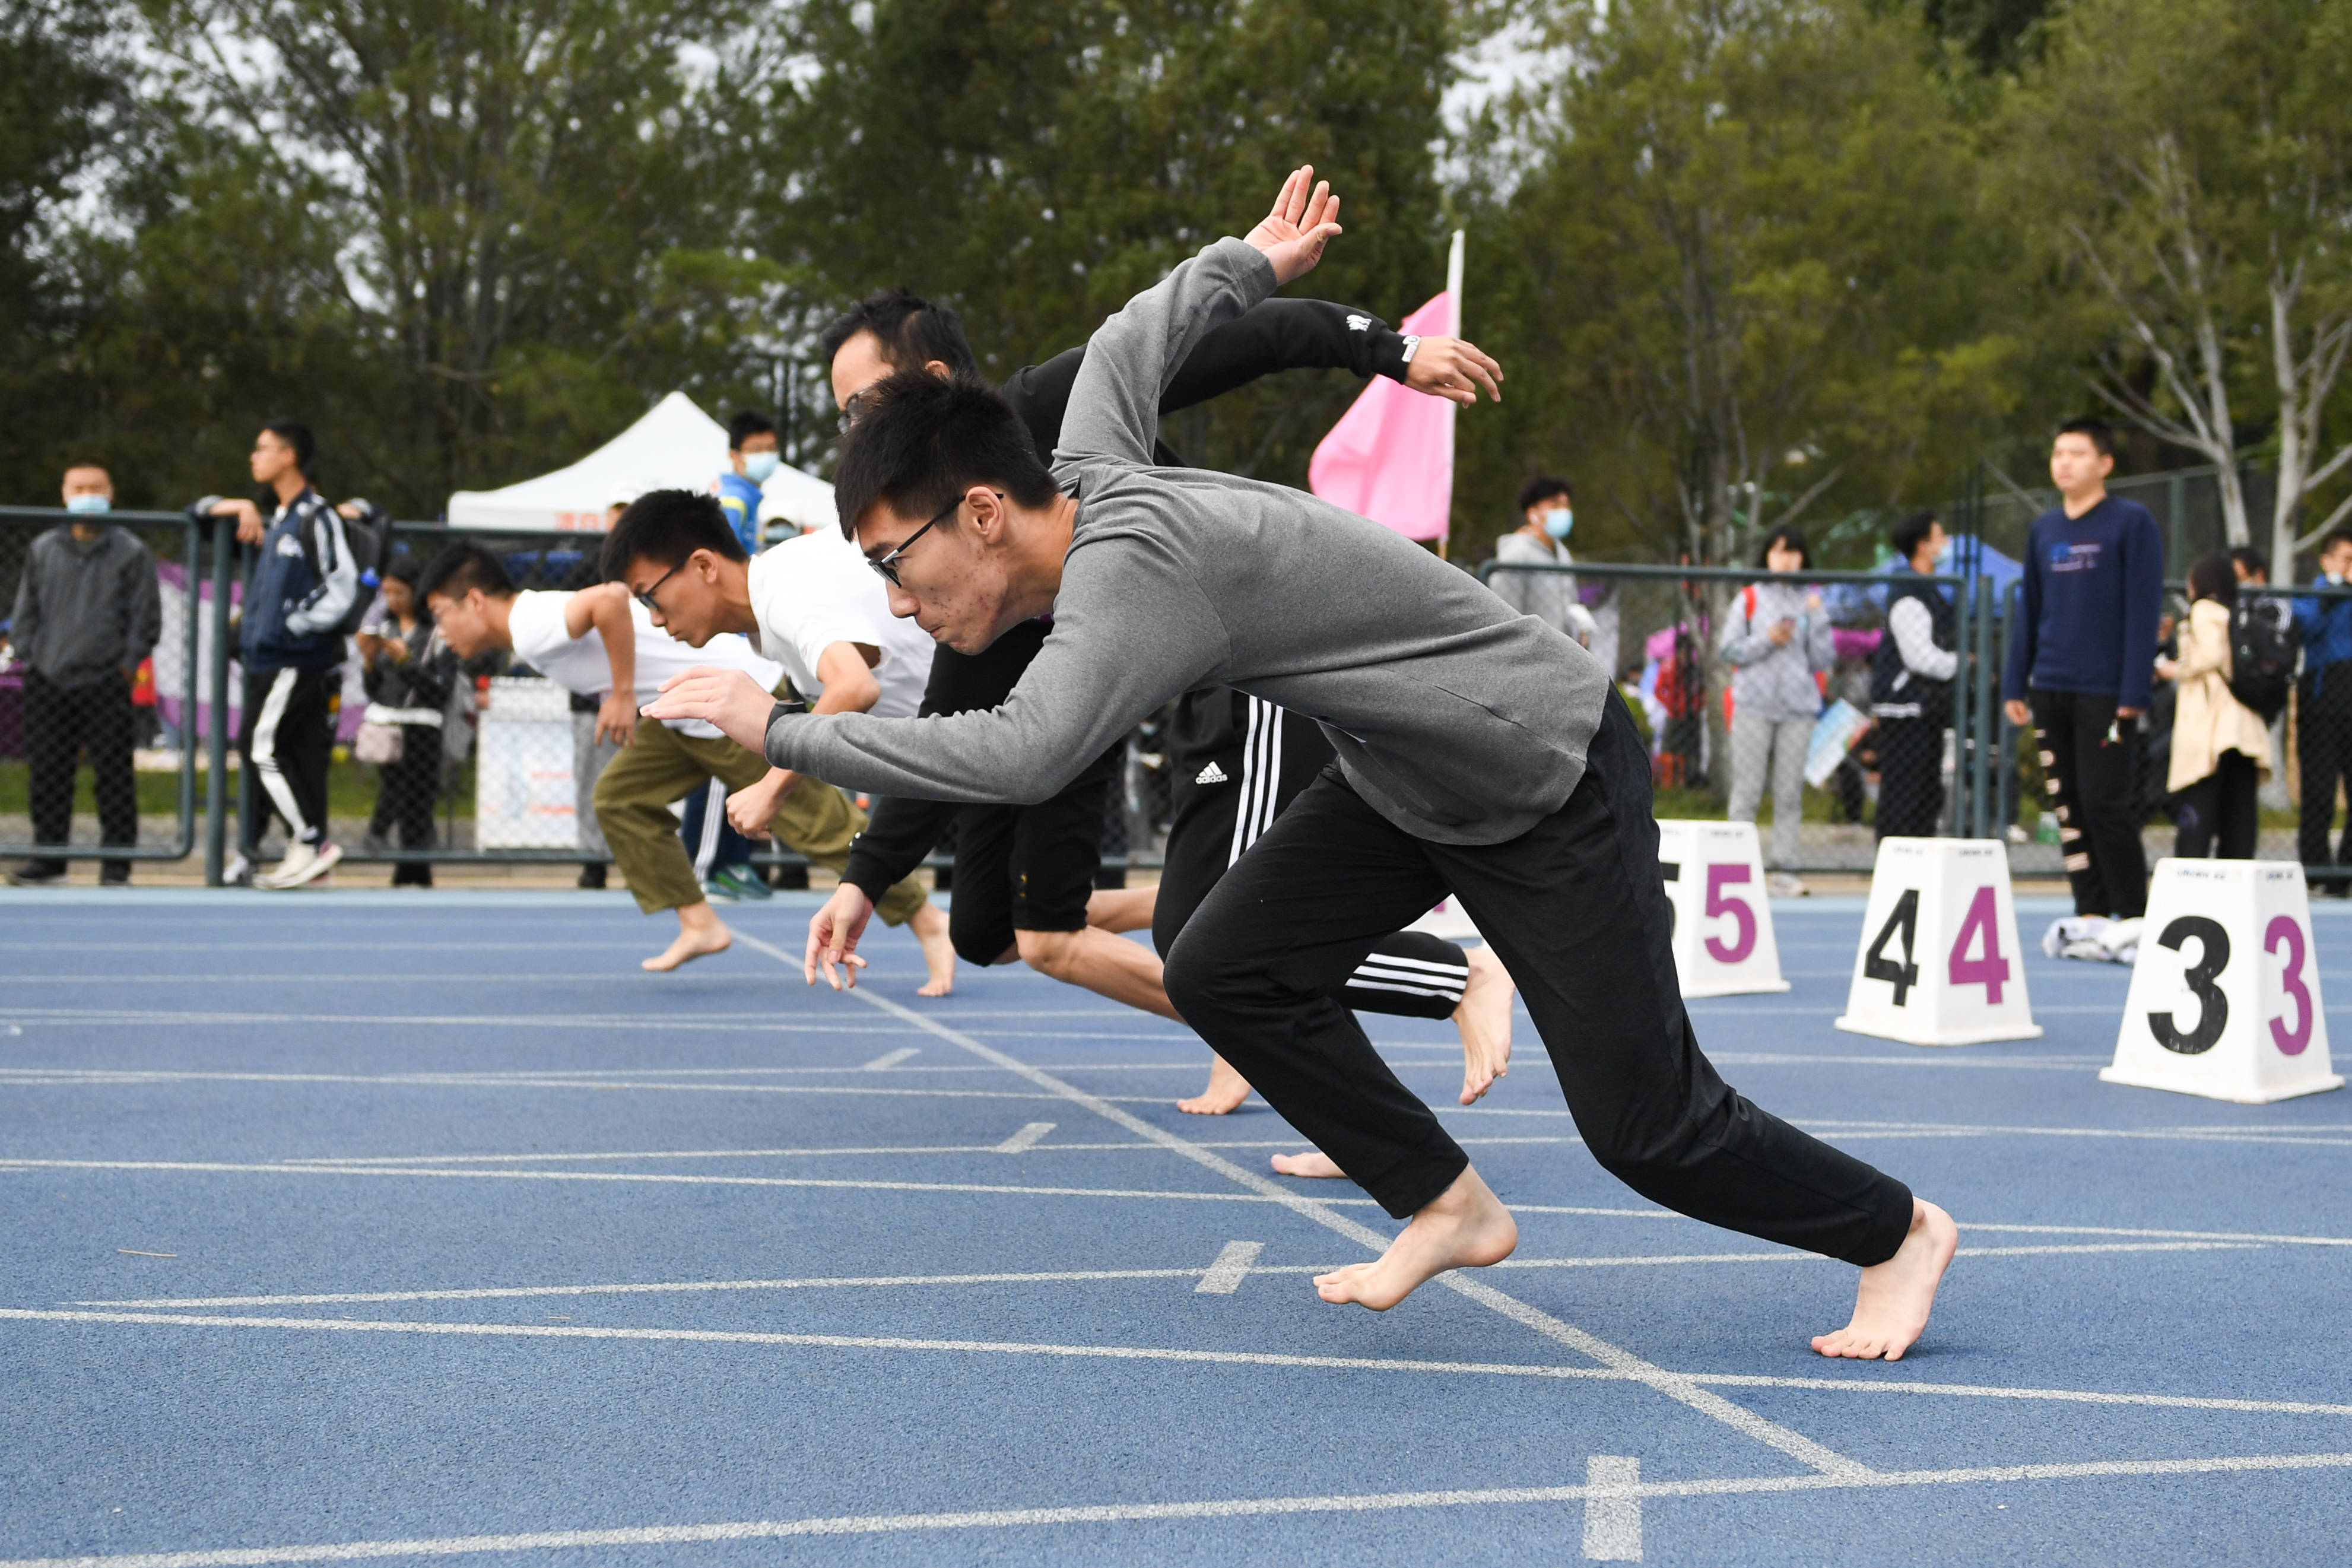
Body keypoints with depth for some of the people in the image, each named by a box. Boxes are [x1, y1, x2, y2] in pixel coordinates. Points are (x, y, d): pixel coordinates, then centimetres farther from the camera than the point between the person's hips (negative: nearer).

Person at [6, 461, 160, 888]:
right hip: (48, 684, 3)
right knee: (49, 774, 6)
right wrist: (28, 657, 6)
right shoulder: (42, 550, 13)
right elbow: (25, 612, 17)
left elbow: (146, 616, 2)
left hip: (106, 682, -3)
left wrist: (127, 664, -5)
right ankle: (48, 861, 14)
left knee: (113, 773, -3)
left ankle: (117, 865, 3)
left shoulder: (131, 552, 3)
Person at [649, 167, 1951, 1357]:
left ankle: (1896, 1234, 20)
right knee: (1224, 975, -1)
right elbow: (1129, 340, 16)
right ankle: (1449, 1208, 14)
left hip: (1552, 790, -9)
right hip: (1406, 784, 9)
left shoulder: (1130, 567, -33)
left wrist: (783, 731, -40)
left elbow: (1023, 757, -48)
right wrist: (1254, 264, 33)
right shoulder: (1087, 475, -5)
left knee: (1645, 1126, -4)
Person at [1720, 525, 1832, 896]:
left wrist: (1816, 619, -5)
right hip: (1754, 705, -1)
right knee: (1747, 789, -5)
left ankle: (1785, 870, -1)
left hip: (1798, 706, 2)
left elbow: (1825, 660, 7)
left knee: (1790, 792, -2)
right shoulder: (1749, 598, 9)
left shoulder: (1810, 601, 13)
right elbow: (1730, 650, 3)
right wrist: (1767, 641, -11)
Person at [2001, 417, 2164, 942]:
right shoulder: (2044, 530, 13)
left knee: (2104, 803, -8)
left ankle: (2134, 917, 2)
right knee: (2068, 805, 6)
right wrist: (2015, 685, 11)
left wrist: (2134, 692, -12)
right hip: (2050, 691, 6)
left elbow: (2144, 611, -7)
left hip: (2105, 694, -6)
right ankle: (2090, 914, 13)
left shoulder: (2131, 523, -4)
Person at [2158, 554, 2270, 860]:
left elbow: (2210, 655, -14)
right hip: (2248, 729, 7)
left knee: (2196, 810, -10)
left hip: (2211, 726, -7)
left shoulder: (2204, 610, -1)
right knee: (2239, 812, 6)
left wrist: (2177, 670, 2)